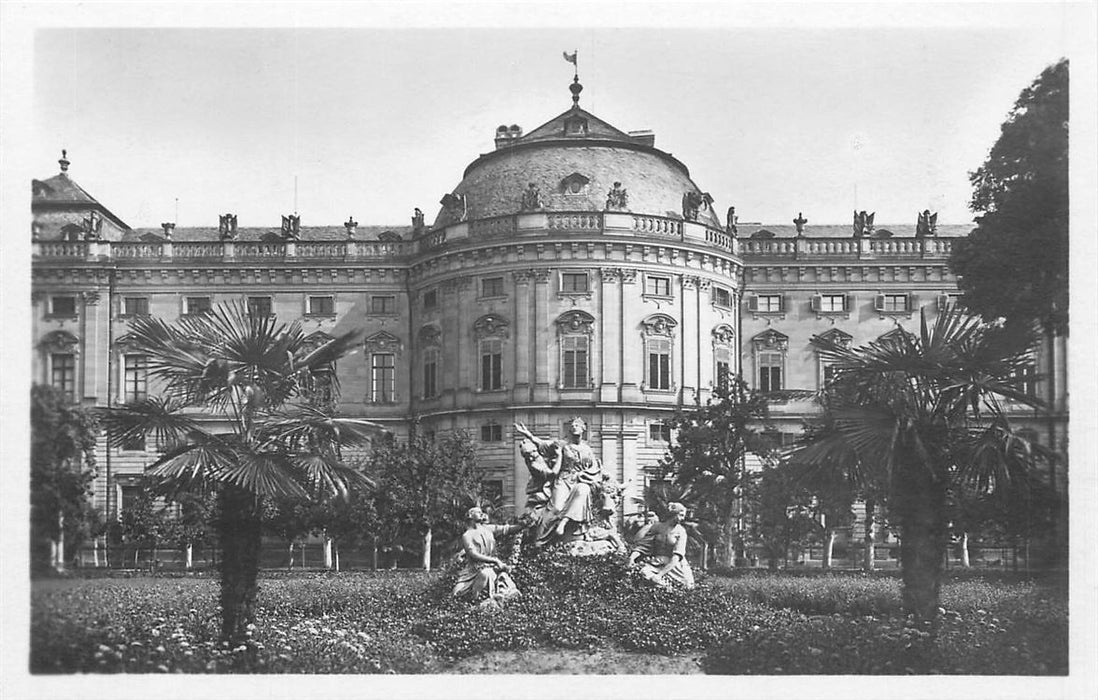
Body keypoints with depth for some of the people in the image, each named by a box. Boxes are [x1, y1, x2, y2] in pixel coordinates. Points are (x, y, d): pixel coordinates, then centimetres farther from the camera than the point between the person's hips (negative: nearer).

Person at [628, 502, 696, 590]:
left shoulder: (681, 531, -3)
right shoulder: (657, 526, 3)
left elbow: (676, 557, -14)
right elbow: (642, 545, 2)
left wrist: (660, 574, -25)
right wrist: (632, 557, -20)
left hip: (674, 565, 0)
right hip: (657, 563, 0)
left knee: (688, 586, -19)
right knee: (644, 572, -31)